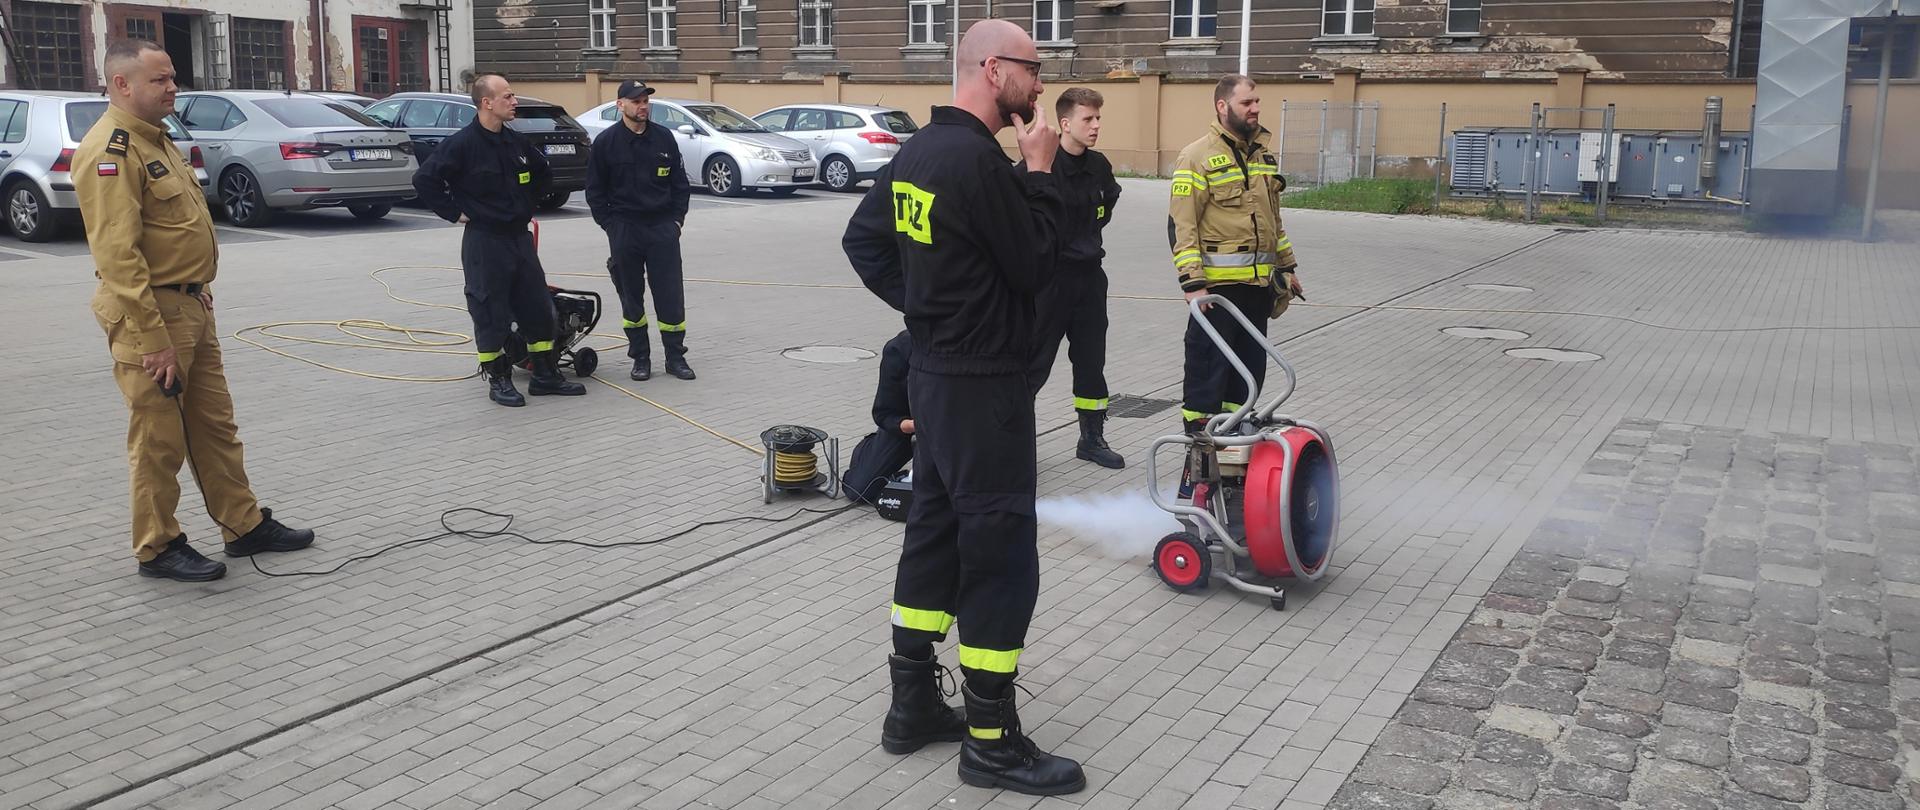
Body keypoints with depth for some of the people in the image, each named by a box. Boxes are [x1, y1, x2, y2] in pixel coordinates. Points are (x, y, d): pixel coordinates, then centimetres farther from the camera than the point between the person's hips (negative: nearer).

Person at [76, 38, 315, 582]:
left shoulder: (154, 139, 14)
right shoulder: (111, 151, -18)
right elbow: (117, 255, -24)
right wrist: (154, 340, -25)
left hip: (192, 307, 10)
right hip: (150, 314, -10)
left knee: (216, 427, 15)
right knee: (159, 442, 1)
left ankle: (246, 526, 24)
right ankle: (157, 549, 14)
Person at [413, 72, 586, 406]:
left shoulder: (517, 142, 7)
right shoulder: (462, 144, -13)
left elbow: (543, 174, 25)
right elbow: (424, 180, -14)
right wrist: (455, 212, -11)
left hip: (520, 237, 7)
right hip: (484, 241, -6)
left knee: (539, 308, 9)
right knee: (491, 315, 1)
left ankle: (546, 375, 20)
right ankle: (499, 381, 13)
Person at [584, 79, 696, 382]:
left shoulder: (664, 138, 5)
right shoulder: (605, 142, -1)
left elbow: (679, 181, 11)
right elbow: (595, 190, 3)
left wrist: (678, 217, 3)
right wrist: (610, 224, -3)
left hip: (663, 227, 1)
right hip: (624, 229, -1)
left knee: (670, 294, 0)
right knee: (631, 295, 6)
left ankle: (675, 356, 10)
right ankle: (640, 357, 15)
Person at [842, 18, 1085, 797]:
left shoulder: (918, 151, 8)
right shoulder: (980, 159, -20)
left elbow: (863, 239, 16)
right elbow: (1033, 266, -16)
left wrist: (918, 301, 12)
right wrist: (1040, 172, -8)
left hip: (934, 371, 10)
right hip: (983, 382, -10)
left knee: (934, 530, 16)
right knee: (1000, 554, -2)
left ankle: (913, 703, 25)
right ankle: (992, 741, 7)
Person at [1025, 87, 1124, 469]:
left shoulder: (1099, 166, 5)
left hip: (1090, 273, 7)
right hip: (1049, 275, -7)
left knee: (1091, 358, 13)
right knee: (1035, 361, -1)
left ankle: (1092, 438, 24)